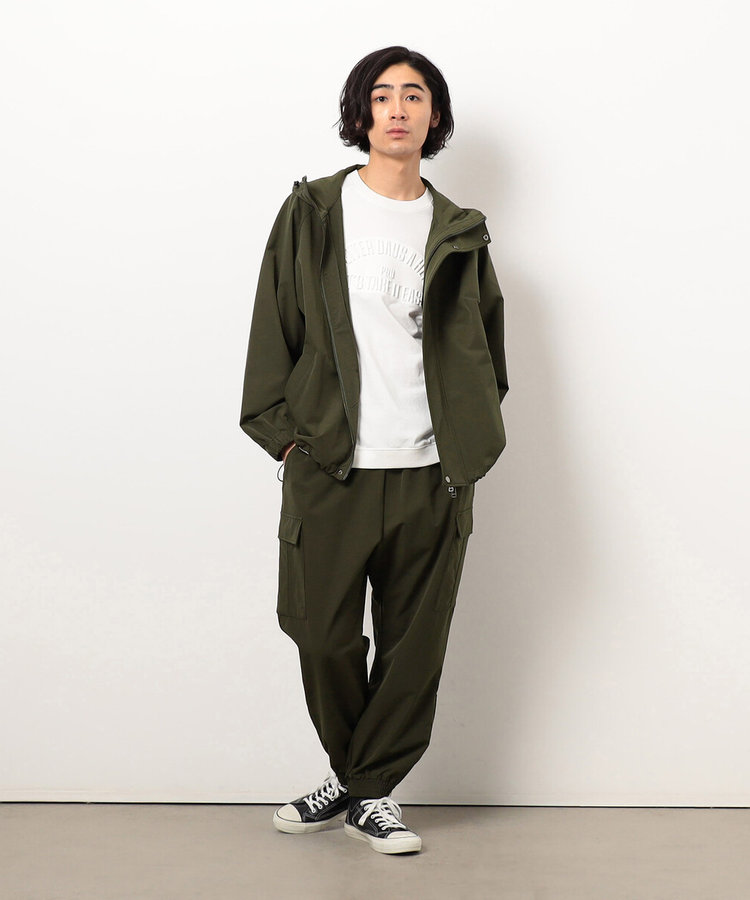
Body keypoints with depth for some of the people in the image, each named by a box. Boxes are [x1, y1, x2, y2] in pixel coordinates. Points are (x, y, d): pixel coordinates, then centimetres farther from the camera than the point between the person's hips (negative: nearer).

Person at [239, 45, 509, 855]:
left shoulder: (459, 233, 11)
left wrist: (469, 448, 10)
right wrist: (286, 438, -2)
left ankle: (372, 790, 21)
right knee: (322, 635, 3)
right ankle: (351, 773, 28)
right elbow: (275, 328, 4)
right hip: (329, 471, -1)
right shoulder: (313, 212, 5)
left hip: (431, 477, 2)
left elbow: (485, 350, 18)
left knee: (414, 645, 5)